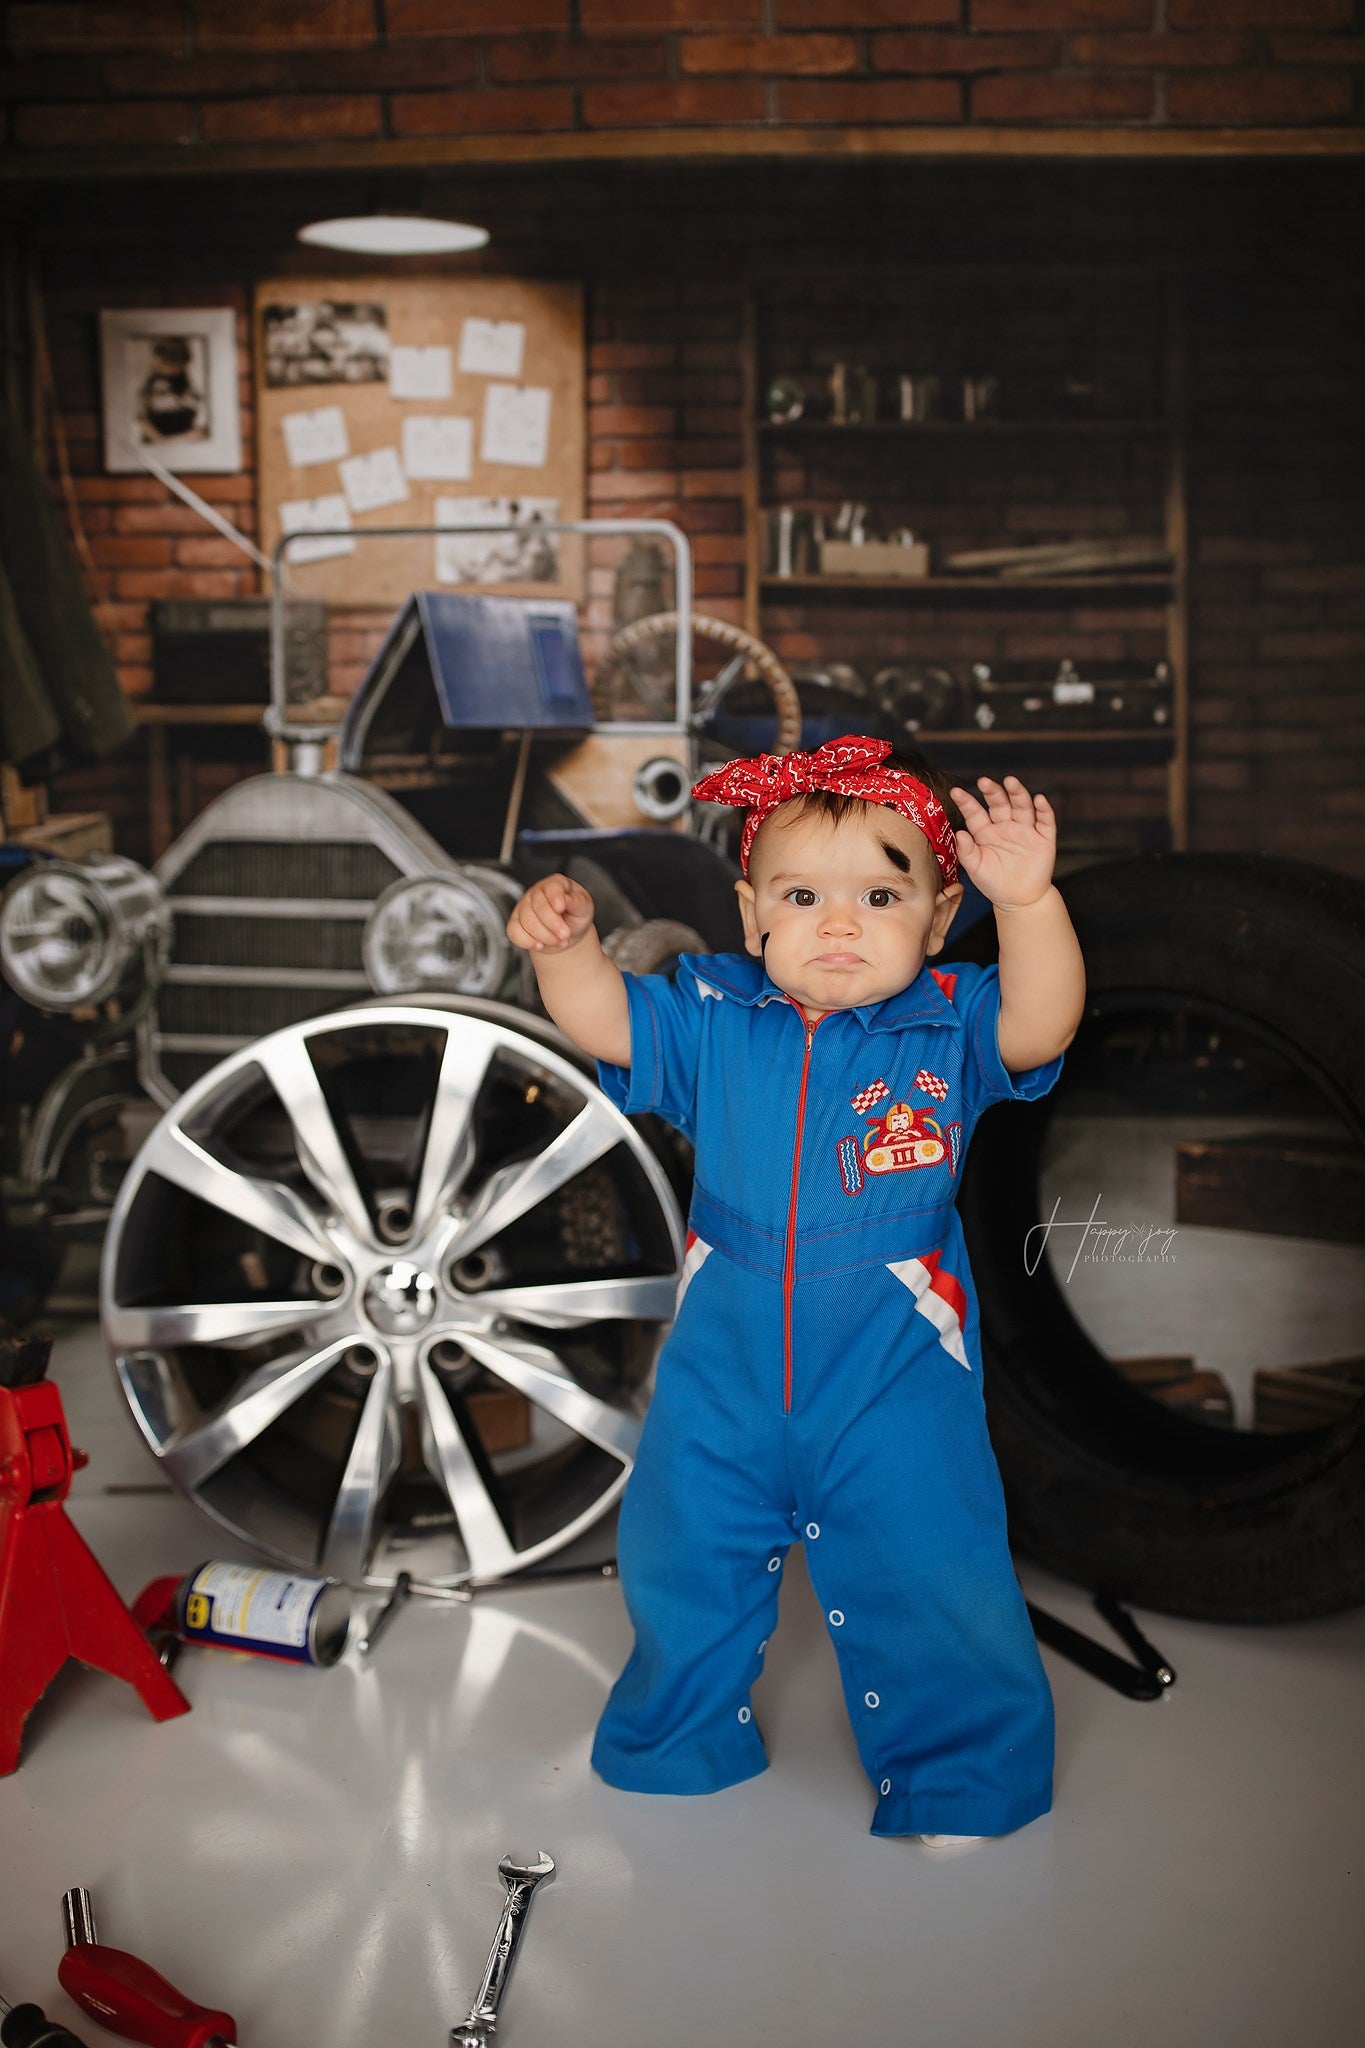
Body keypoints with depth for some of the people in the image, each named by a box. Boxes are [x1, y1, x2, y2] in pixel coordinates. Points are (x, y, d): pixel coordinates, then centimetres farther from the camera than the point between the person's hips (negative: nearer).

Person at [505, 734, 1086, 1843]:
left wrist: (1030, 901, -40)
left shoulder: (949, 1028, -8)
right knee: (678, 1584, 20)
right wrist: (567, 940, -26)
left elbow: (1040, 1023, -24)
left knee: (945, 1617, 2)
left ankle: (961, 1803, 28)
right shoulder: (714, 1020, -2)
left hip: (899, 1392, -3)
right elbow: (602, 1019, -6)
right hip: (722, 1387, 3)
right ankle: (673, 1764, 47)